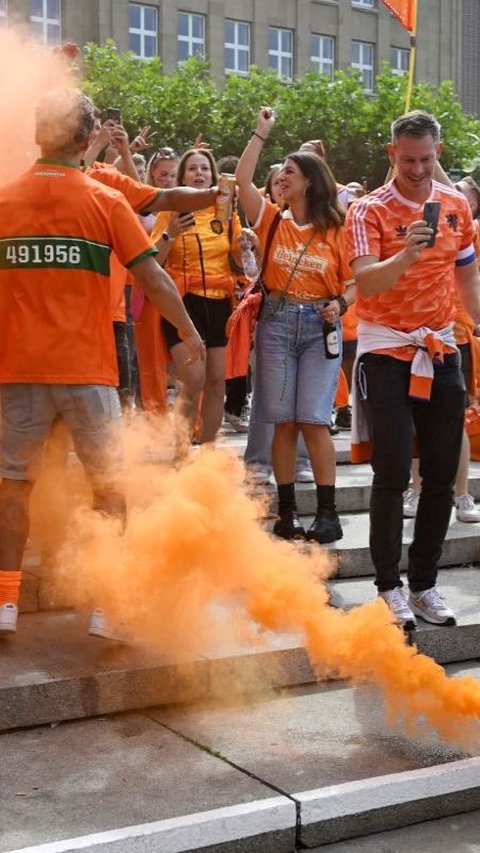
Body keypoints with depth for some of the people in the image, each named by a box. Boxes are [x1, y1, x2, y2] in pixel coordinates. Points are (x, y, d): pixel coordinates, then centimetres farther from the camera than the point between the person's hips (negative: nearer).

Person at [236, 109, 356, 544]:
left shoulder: (335, 231, 3)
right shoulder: (273, 220, 8)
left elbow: (354, 282, 6)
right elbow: (243, 180, -3)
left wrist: (339, 304, -13)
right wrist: (261, 133, 1)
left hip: (320, 327, -2)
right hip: (277, 322, 2)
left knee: (313, 420, -8)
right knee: (283, 421, 1)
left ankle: (328, 514, -1)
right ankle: (287, 512, 9)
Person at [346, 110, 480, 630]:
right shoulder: (369, 210, -7)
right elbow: (365, 281, -20)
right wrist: (406, 254, -36)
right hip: (387, 352, -4)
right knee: (392, 474, -5)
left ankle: (425, 583, 17)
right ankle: (389, 586, 7)